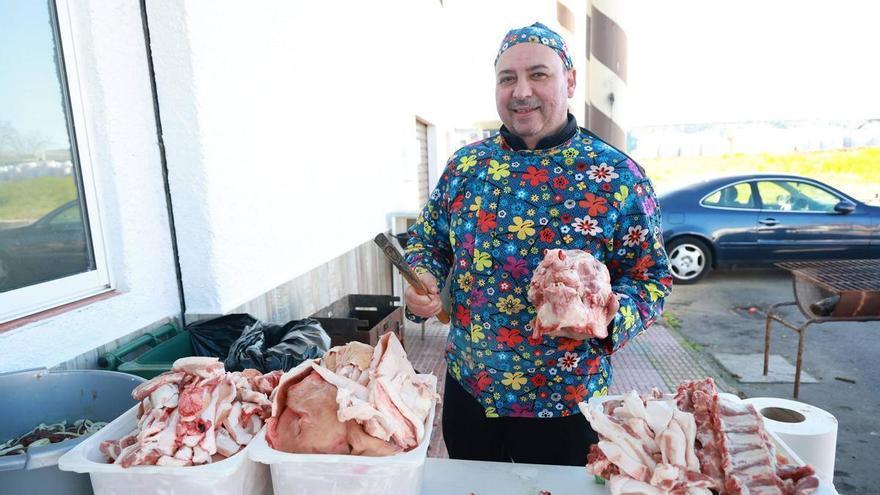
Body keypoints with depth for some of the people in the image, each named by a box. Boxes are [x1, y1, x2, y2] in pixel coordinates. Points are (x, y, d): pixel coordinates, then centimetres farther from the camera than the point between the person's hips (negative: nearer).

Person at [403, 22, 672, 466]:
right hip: (467, 388, 3)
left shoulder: (617, 176, -11)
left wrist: (609, 315, -28)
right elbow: (427, 239, 9)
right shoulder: (465, 164, -1)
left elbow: (650, 278, -8)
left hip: (563, 402, -2)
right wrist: (421, 279, -11)